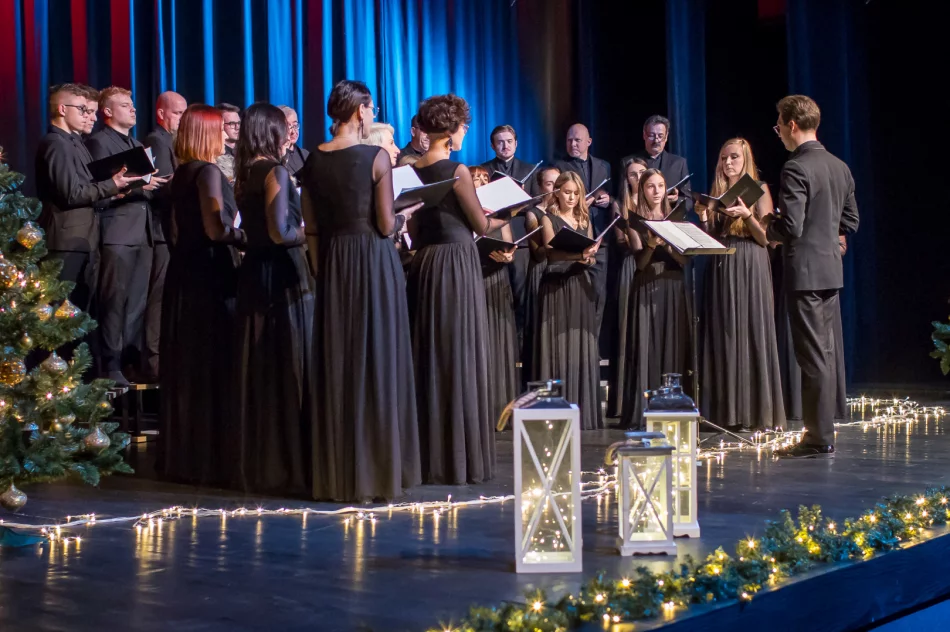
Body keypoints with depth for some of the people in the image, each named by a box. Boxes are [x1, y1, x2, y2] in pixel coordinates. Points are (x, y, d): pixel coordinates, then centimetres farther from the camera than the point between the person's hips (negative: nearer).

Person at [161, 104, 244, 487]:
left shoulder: (182, 173, 13)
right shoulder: (207, 172, -13)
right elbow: (217, 229, -22)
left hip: (184, 272, 9)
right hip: (209, 273, -9)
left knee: (187, 368, 12)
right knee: (214, 366, -4)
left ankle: (184, 457, 19)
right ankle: (214, 459, -1)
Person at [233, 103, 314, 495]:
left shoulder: (245, 174, 13)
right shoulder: (275, 172, -11)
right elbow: (280, 233, -19)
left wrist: (299, 226, 17)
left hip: (254, 275, 8)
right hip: (284, 276, -8)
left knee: (258, 372, 11)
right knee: (290, 369, -4)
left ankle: (258, 466, 17)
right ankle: (292, 467, -2)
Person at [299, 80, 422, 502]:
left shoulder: (314, 161, 3)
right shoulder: (376, 157, -10)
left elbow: (311, 230, 6)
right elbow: (386, 226, -12)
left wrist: (320, 272, 15)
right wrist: (404, 214, 9)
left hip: (331, 263, 5)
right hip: (373, 262, -5)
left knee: (335, 365, 10)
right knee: (376, 362, 2)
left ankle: (335, 473, 15)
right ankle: (376, 471, 5)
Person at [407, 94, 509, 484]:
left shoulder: (412, 171, 8)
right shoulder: (457, 171, -11)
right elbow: (482, 226, -3)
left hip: (424, 264, 7)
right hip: (457, 264, -7)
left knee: (428, 358, 11)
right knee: (460, 357, -2)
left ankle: (428, 456, 17)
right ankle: (461, 459, 1)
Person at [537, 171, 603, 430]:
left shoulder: (585, 220, 15)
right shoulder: (548, 219, 1)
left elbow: (591, 257, 10)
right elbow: (552, 253, -15)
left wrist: (587, 257, -14)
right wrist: (577, 254, -32)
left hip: (580, 287, 4)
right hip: (556, 287, -4)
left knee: (582, 348, 3)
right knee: (559, 348, -7)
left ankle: (583, 411, 6)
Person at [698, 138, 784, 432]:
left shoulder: (759, 190, 2)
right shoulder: (716, 193, 13)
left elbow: (766, 237, -4)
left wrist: (747, 215, -19)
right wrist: (703, 217, -4)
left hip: (749, 268, -4)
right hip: (721, 268, 5)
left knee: (751, 335, -6)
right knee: (723, 336, 3)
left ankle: (756, 413, -3)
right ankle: (726, 412, 7)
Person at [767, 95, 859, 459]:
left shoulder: (796, 169, -16)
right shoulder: (840, 167, 11)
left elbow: (790, 227, -21)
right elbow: (850, 222, 16)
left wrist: (766, 229, -2)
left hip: (805, 272, -8)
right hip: (831, 269, 8)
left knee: (812, 356, -4)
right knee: (824, 354, 13)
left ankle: (820, 441, 0)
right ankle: (822, 433, 20)